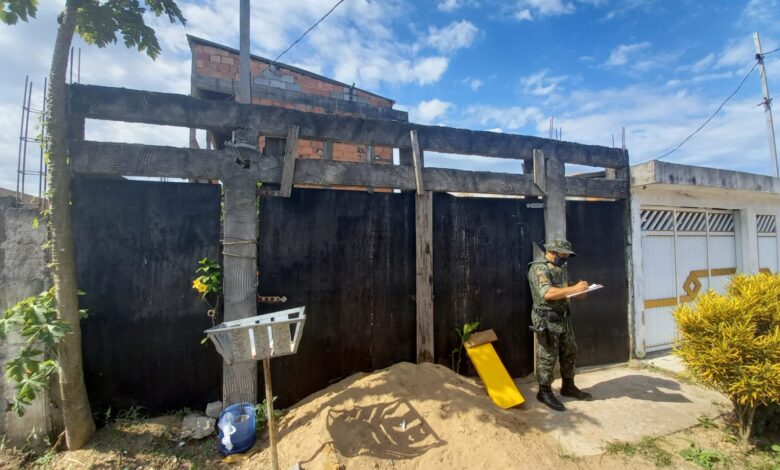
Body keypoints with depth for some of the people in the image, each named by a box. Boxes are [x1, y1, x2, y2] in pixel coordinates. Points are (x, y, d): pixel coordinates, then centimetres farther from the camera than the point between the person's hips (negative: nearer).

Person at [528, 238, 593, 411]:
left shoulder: (561, 267, 12)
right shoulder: (538, 268, -18)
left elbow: (563, 290, 19)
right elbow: (547, 293, -29)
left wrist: (578, 291, 0)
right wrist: (574, 288, -26)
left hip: (563, 317, 9)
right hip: (547, 319, -9)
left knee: (570, 353, 18)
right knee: (548, 356, 0)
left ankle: (568, 386, 35)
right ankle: (544, 392, 14)